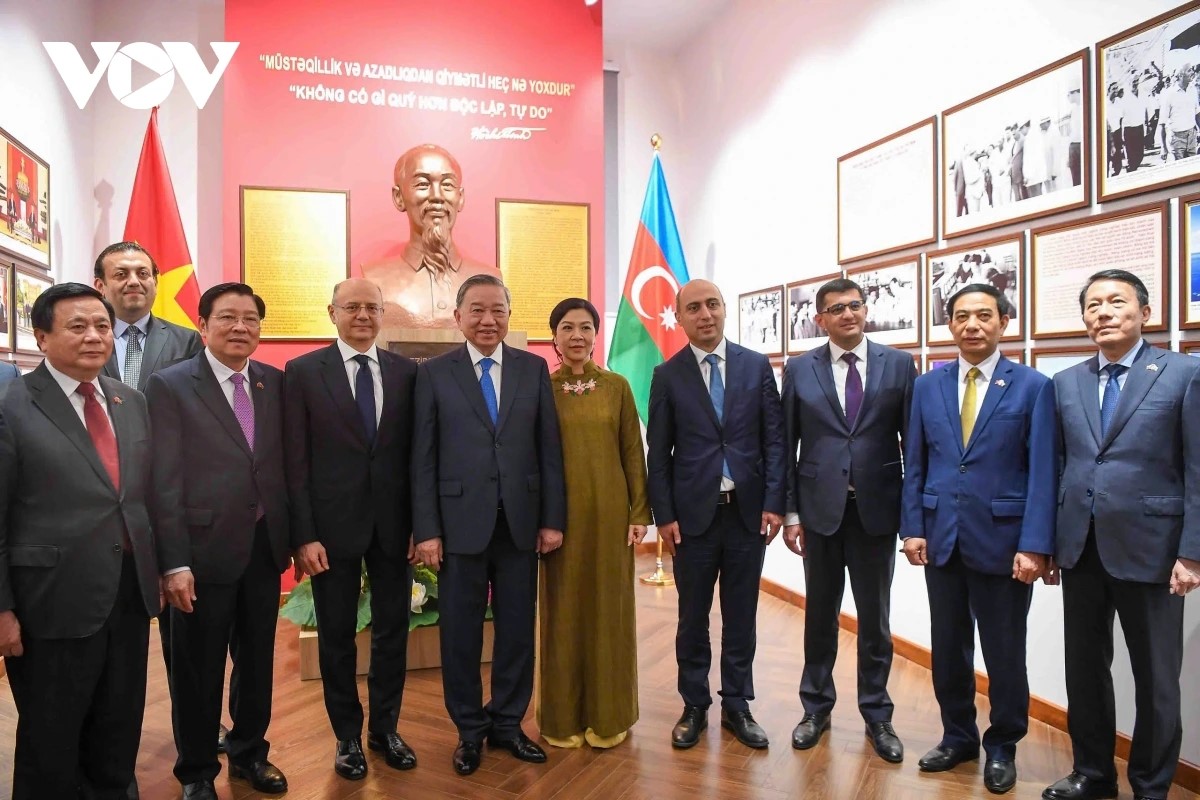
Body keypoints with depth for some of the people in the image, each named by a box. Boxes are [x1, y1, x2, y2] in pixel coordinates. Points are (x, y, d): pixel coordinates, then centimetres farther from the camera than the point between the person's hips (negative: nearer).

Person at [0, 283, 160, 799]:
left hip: (131, 593, 5)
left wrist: (159, 569, 10)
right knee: (50, 741, 14)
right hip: (55, 602, -5)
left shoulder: (131, 402, 7)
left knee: (120, 732, 19)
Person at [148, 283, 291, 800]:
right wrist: (174, 562, -15)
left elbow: (286, 463, 7)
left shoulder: (275, 383, 5)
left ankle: (250, 753, 40)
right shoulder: (169, 386, -7)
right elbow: (164, 482, -11)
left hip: (264, 545, 4)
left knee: (257, 660, 18)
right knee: (198, 670, 12)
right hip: (205, 549, -4)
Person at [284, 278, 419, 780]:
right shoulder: (303, 372, -3)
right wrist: (304, 535, -10)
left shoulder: (406, 371, 3)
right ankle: (347, 736, 31)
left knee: (392, 630, 13)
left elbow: (415, 453, 3)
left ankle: (385, 729, 33)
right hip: (333, 525, -2)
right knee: (337, 635, 12)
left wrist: (421, 523, -1)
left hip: (393, 524, 2)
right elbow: (296, 462, -6)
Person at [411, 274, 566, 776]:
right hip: (461, 522, -1)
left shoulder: (534, 368, 5)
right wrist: (426, 530, -6)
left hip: (521, 521, 2)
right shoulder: (434, 373, 1)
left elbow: (549, 448, 4)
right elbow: (423, 459, -2)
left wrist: (553, 519, 1)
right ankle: (469, 730, 29)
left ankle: (507, 724, 31)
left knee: (517, 629, 12)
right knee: (460, 632, 10)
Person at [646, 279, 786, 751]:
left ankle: (737, 706, 27)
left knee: (741, 616, 12)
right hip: (693, 513, -1)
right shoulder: (667, 375, 1)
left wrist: (774, 503, -4)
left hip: (748, 512, 1)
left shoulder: (757, 366, 4)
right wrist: (664, 516, -5)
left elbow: (775, 440, 2)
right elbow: (658, 453, 0)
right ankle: (695, 707, 26)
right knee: (693, 617, 10)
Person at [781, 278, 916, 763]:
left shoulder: (898, 364, 0)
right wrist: (790, 512, -2)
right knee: (820, 613, 13)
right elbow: (787, 446, 1)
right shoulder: (799, 369, 1)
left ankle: (876, 714, 29)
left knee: (875, 618, 11)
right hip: (820, 508, 0)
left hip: (877, 509, 0)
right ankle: (816, 707, 31)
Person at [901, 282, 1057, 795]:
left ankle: (1002, 747, 30)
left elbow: (1042, 473, -7)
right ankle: (958, 736, 32)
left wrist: (1034, 546, -13)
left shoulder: (1033, 386, -3)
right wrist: (912, 528, 0)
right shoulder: (927, 386, 5)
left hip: (1002, 540, -3)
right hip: (941, 538, 3)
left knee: (1004, 652, 10)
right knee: (948, 647, 14)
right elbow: (914, 464, 6)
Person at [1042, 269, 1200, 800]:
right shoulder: (1066, 383, 8)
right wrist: (1047, 541, 5)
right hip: (1080, 548, 4)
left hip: (1148, 548, -4)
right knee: (1085, 666, 15)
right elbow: (1061, 467, 8)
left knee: (1155, 676, 10)